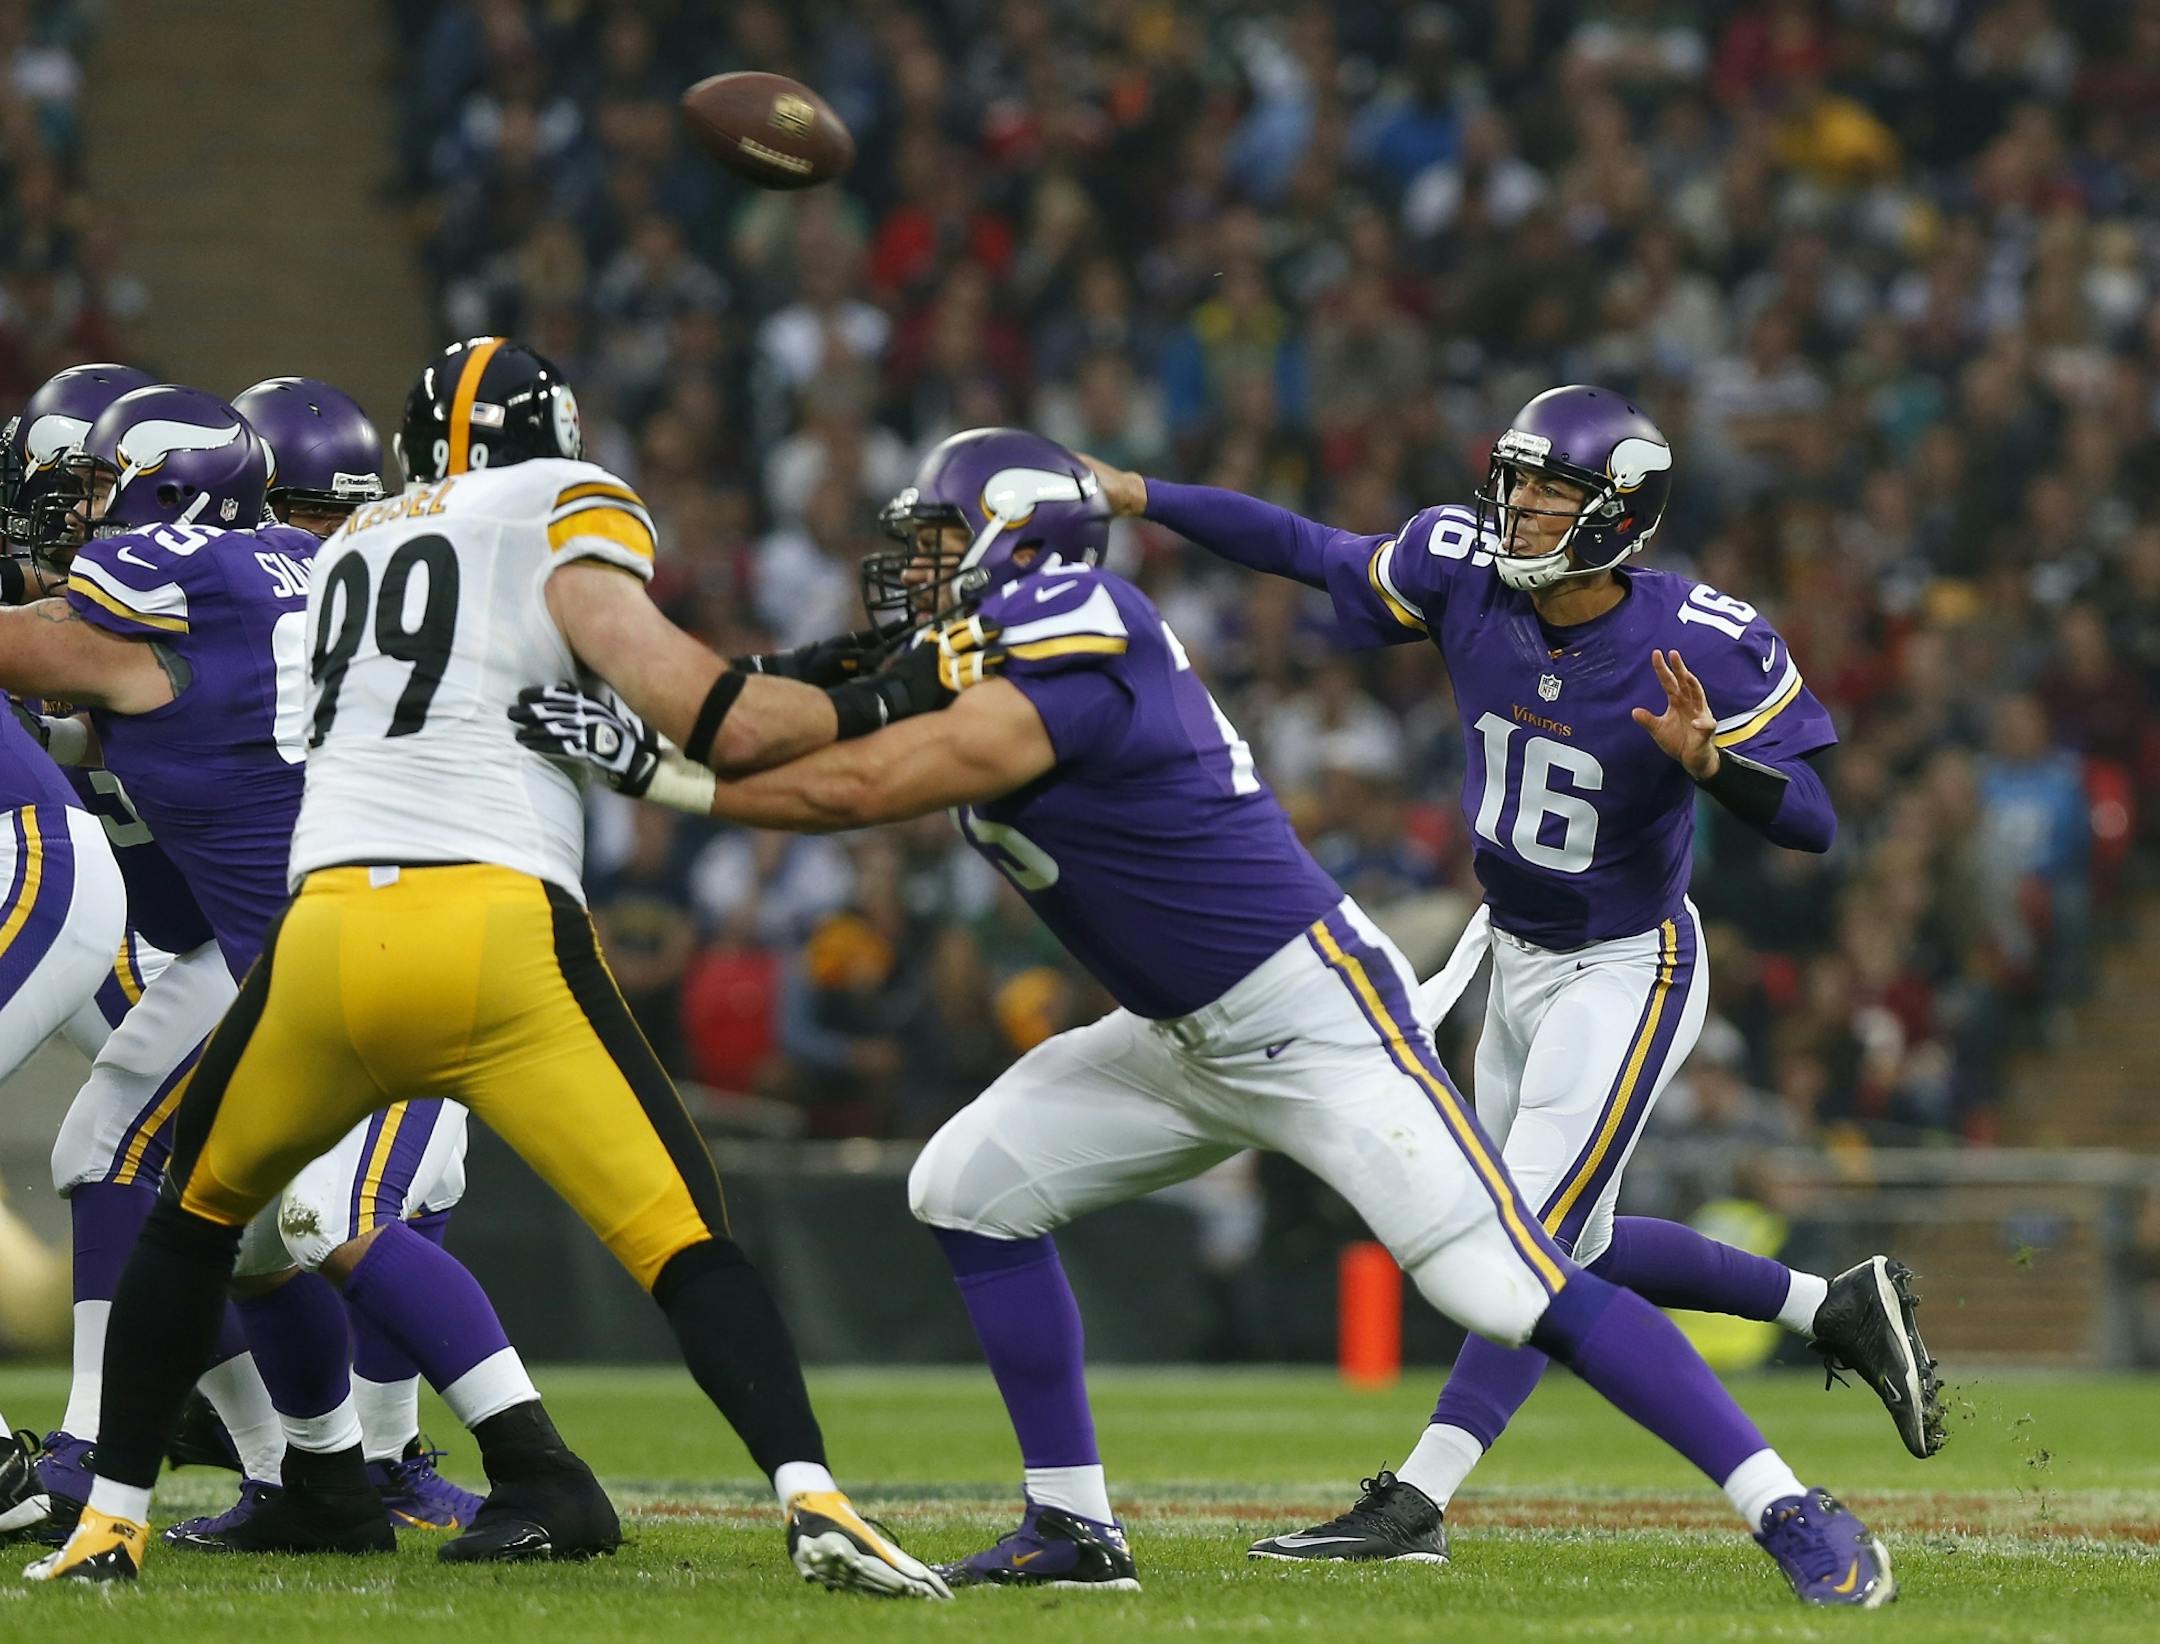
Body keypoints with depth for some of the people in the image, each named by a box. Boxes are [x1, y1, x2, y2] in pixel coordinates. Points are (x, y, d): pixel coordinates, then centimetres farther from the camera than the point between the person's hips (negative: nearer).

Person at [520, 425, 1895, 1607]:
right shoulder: (998, 662, 5)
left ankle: (1792, 1515, -13)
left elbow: (865, 791, -25)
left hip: (1318, 1014, -10)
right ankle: (1075, 1526, 11)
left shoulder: (1072, 666, -23)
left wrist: (657, 770, -21)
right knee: (972, 1188, 5)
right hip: (1198, 1044, 10)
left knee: (1513, 1288, -17)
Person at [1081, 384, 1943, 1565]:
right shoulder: (1465, 574, -13)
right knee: (1574, 1249, 17)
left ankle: (1417, 1501, -15)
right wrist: (1134, 495, -1)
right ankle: (1836, 1309, 32)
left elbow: (1812, 823, -22)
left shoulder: (1701, 646, -24)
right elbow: (1310, 553, 1)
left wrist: (1706, 761, -41)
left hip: (1627, 969, -7)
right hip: (1516, 957, 7)